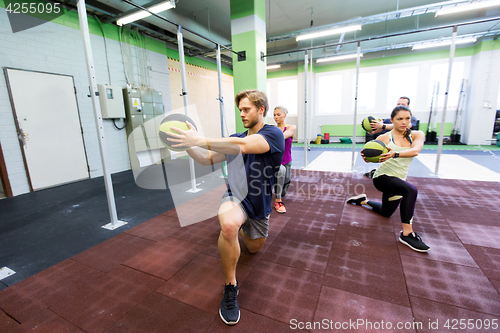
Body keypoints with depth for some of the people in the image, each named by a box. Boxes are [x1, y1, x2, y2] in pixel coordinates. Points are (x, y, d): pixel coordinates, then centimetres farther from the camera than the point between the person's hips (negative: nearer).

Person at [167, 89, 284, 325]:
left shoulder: (273, 134, -18)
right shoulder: (235, 138, -1)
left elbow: (243, 146, -36)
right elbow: (207, 159, 2)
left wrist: (199, 140, -39)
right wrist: (187, 144, -15)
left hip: (260, 204, 0)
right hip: (236, 197, 1)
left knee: (254, 248, 22)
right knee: (229, 225, -36)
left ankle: (242, 227, 55)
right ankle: (230, 287, -13)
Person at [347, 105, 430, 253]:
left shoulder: (417, 135, -2)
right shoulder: (384, 138, -8)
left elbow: (415, 151, -24)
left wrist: (395, 154, -43)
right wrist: (366, 156, -39)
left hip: (398, 179, 5)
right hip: (382, 177, -5)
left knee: (386, 212, 21)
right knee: (411, 190, -34)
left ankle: (363, 200, 47)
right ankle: (407, 234, -26)